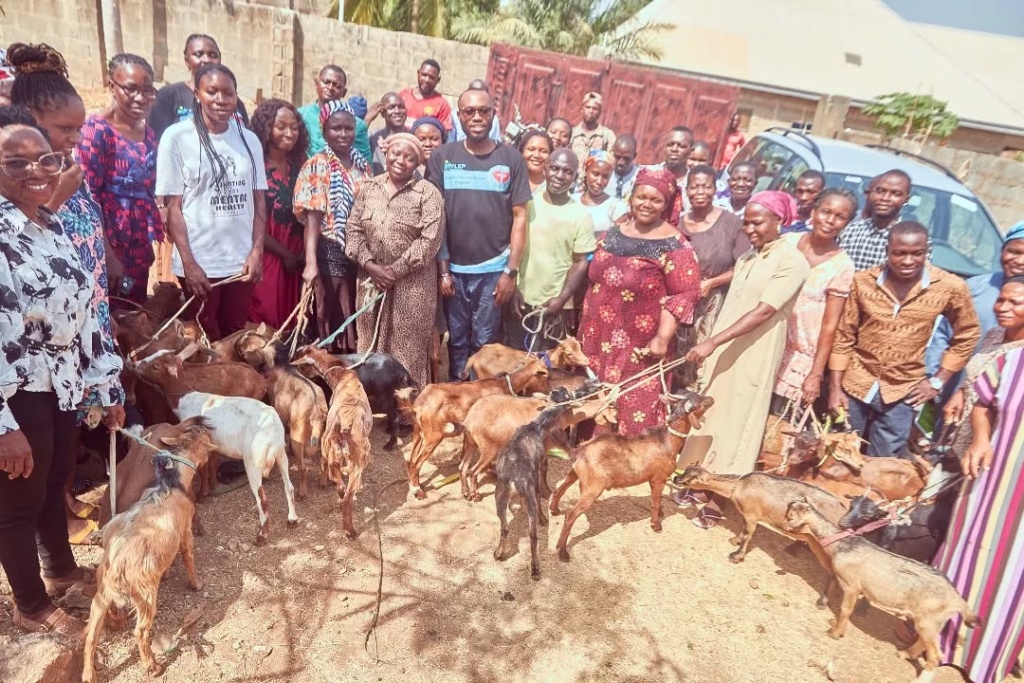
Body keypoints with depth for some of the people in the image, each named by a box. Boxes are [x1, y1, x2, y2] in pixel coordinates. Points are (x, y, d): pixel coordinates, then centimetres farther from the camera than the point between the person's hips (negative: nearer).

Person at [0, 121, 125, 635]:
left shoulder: (52, 226, 6)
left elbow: (83, 311, 11)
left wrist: (107, 386, 13)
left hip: (60, 384, 8)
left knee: (56, 482, 24)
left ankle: (61, 569, 46)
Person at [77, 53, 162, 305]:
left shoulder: (149, 134, 9)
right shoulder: (97, 129, -11)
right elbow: (88, 198, -15)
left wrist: (150, 245, 14)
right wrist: (107, 256, -18)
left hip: (140, 250, 7)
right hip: (110, 249, -6)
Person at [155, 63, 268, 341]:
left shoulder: (249, 139, 7)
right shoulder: (177, 137, -4)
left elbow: (259, 200, 8)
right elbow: (173, 206, -6)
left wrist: (257, 251, -3)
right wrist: (188, 263, -12)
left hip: (242, 261, 3)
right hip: (198, 263, -3)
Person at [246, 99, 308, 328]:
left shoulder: (300, 164, 7)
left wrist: (300, 253, -4)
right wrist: (284, 253, -6)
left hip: (295, 257, 5)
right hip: (265, 256, -5)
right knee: (263, 321, -3)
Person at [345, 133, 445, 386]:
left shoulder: (428, 193, -6)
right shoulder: (368, 187, 9)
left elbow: (429, 241, -13)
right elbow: (353, 229, 6)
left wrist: (395, 271, -14)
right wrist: (370, 265, -9)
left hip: (411, 284, -4)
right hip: (371, 280, 4)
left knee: (408, 348, 2)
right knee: (371, 345, 12)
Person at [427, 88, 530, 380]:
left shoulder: (511, 159, 0)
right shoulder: (442, 157, 1)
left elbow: (519, 217, 0)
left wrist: (511, 271, -5)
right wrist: (442, 269, -2)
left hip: (494, 269, -1)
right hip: (454, 268, 1)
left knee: (485, 342, 9)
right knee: (457, 340, 12)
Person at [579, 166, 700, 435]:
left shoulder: (673, 244, -12)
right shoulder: (615, 231, 7)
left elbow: (684, 294, -16)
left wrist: (663, 338, -21)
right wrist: (585, 326, 16)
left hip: (640, 345, -6)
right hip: (600, 339, 6)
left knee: (635, 408, 2)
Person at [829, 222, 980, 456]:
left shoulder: (950, 287, -11)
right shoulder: (863, 281, -10)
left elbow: (967, 334, 4)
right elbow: (843, 336, -3)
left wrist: (938, 381, 0)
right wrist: (835, 387, -4)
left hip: (901, 394, 0)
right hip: (855, 385, 1)